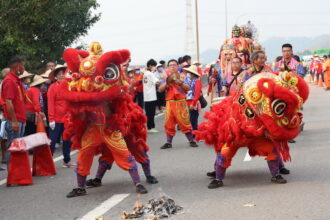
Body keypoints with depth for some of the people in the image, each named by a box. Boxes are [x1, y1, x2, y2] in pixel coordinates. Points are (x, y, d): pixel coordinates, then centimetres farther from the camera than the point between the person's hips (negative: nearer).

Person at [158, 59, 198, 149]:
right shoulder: (167, 77, 10)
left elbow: (188, 88, -7)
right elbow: (160, 90, 1)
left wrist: (179, 82, -22)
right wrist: (167, 82, -14)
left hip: (181, 103, -2)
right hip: (170, 103, 2)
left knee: (185, 122, -3)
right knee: (169, 123, 1)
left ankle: (191, 141, 5)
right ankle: (168, 142, 6)